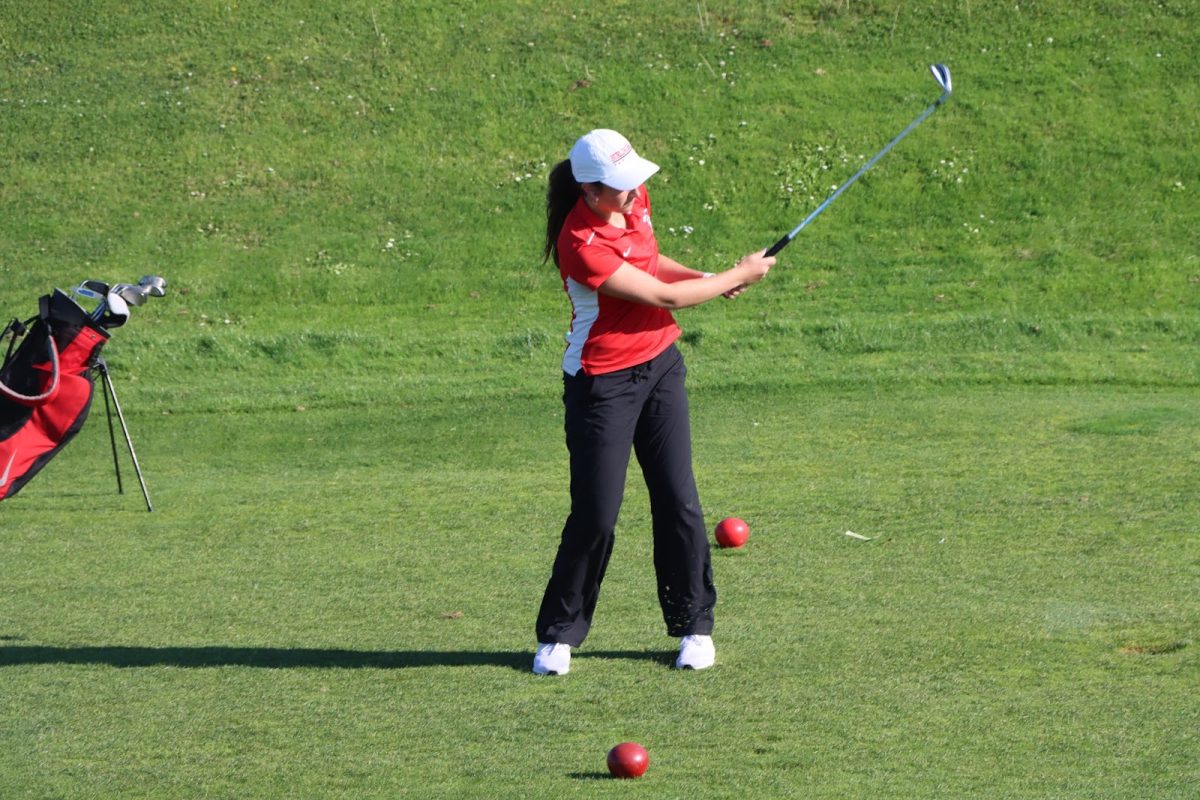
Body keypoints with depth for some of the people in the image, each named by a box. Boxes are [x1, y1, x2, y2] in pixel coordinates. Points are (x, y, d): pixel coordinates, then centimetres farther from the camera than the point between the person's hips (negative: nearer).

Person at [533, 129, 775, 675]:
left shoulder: (634, 201, -2)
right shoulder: (583, 246, -27)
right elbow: (663, 297, -20)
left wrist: (705, 279, 1)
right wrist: (739, 276, -9)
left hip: (660, 366, 7)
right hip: (603, 382, -7)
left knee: (678, 501, 4)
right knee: (595, 517, -5)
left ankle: (693, 626, 15)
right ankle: (558, 635, 11)